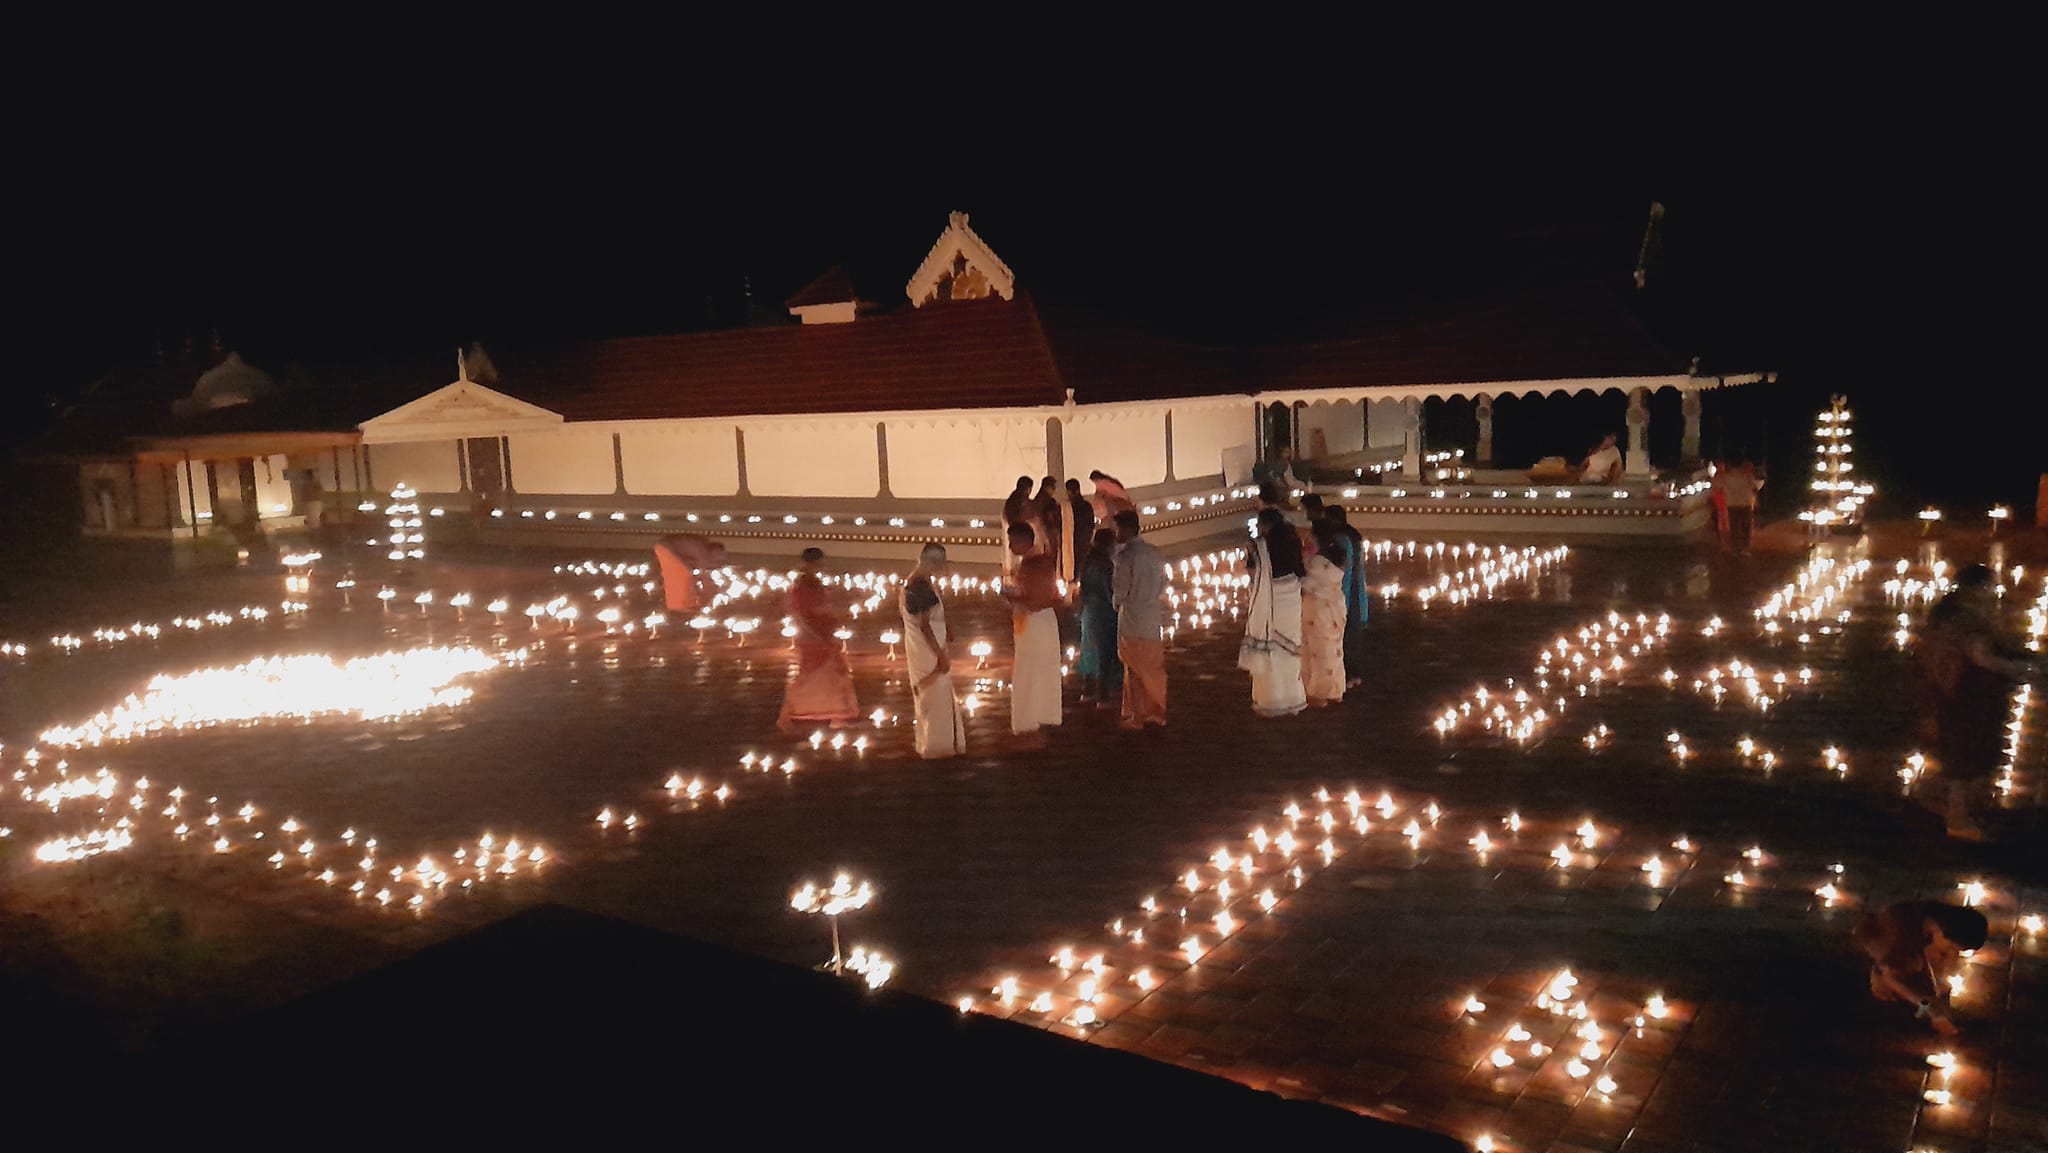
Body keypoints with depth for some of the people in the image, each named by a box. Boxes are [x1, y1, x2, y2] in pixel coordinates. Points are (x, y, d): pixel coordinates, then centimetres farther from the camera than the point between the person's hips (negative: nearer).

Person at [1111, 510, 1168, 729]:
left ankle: (1137, 717, 9)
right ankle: (1157, 713, 21)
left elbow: (1121, 589, -13)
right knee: (1154, 668, 13)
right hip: (1153, 615, 6)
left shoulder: (1125, 555, -14)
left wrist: (1118, 603, 7)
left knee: (1135, 670, 3)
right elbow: (1163, 585, 12)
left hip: (1132, 618, -6)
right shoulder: (1153, 553, 6)